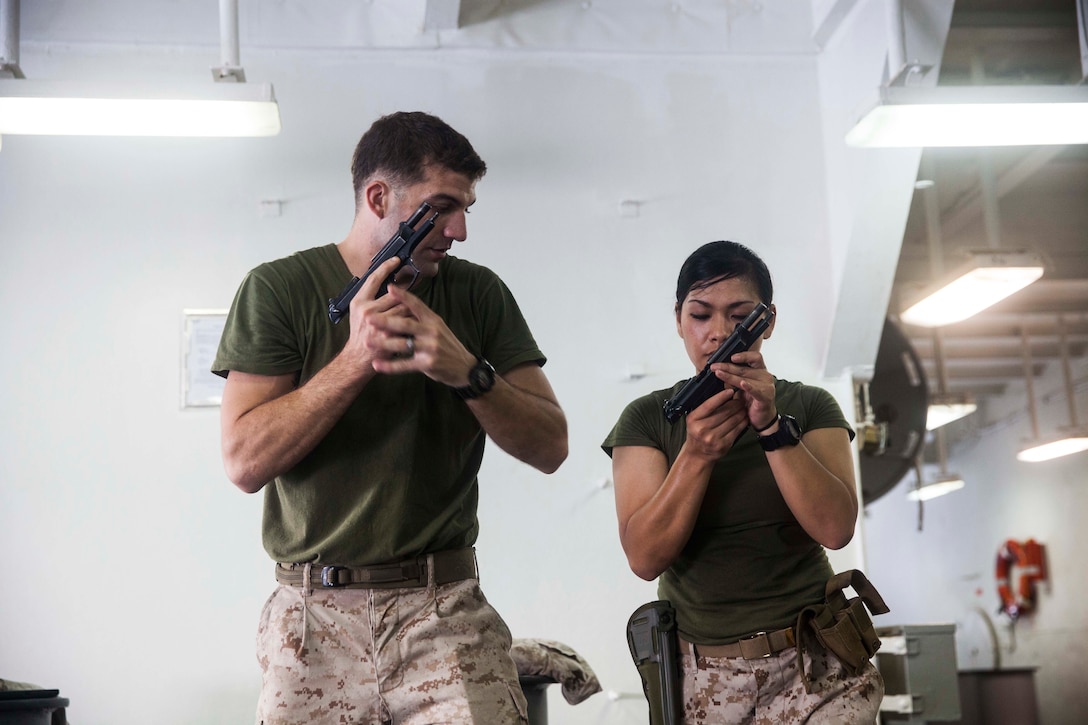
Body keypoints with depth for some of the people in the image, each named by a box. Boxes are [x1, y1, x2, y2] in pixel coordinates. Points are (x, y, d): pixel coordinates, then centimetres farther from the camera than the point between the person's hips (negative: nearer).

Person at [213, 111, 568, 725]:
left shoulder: (478, 294, 7)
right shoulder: (280, 289, 1)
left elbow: (550, 448, 3)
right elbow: (245, 462, -8)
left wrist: (469, 373, -13)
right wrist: (355, 359, -15)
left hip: (445, 612, 1)